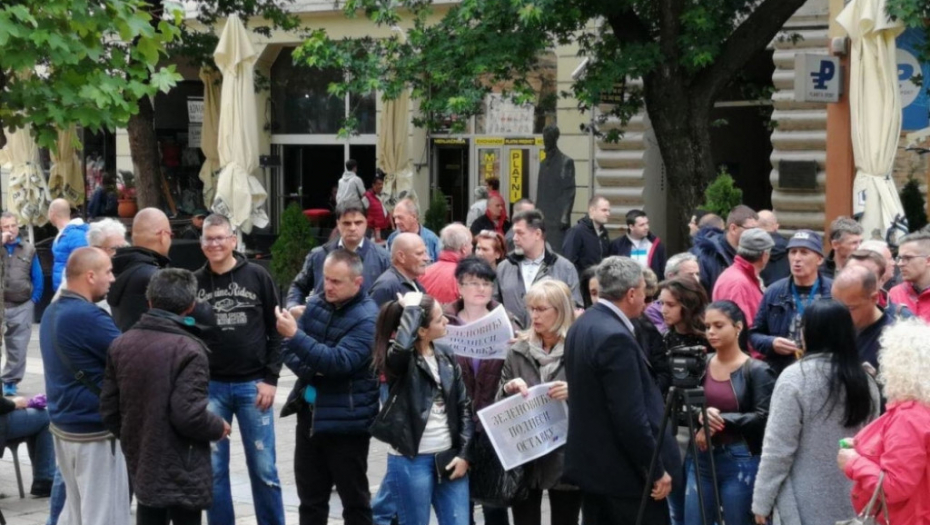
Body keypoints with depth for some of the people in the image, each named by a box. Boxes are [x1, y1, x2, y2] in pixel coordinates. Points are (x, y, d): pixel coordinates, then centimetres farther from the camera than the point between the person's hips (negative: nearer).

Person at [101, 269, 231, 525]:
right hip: (182, 471, -7)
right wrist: (219, 428, -4)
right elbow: (189, 415, -24)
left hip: (141, 464, 7)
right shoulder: (187, 350, -18)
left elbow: (109, 409, 5)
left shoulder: (121, 344, 3)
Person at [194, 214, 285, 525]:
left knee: (263, 468, 2)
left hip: (253, 385, -1)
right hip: (210, 387, 1)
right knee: (213, 469, 4)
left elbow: (276, 330, 1)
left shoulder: (257, 277, 1)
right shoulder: (195, 283, 5)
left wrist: (270, 378, -5)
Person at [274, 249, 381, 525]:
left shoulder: (367, 318, -16)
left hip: (346, 422, -6)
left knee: (354, 500, 4)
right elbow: (289, 351, 7)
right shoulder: (316, 303, 5)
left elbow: (339, 362, -26)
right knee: (310, 498, 14)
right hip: (310, 414, 6)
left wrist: (295, 335, -30)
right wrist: (308, 370, -15)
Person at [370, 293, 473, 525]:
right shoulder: (400, 359, -11)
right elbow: (402, 346, -38)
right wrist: (411, 309, -23)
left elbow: (464, 405, 9)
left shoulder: (446, 355, 6)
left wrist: (464, 453, 1)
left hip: (449, 457, 5)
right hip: (410, 461, -5)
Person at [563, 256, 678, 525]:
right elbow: (631, 416, -23)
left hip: (591, 463, 10)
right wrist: (657, 470, -16)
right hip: (625, 471, -10)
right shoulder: (615, 337, -21)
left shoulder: (582, 325, 9)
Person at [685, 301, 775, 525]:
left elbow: (764, 419, -13)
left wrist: (721, 419, -17)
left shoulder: (757, 371, -6)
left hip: (740, 461, -5)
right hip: (701, 459, 5)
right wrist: (700, 416, -15)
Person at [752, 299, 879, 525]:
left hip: (806, 506, -5)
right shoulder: (866, 382, 5)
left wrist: (762, 501, -6)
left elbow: (778, 449, -13)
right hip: (854, 504, 5)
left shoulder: (795, 378, -13)